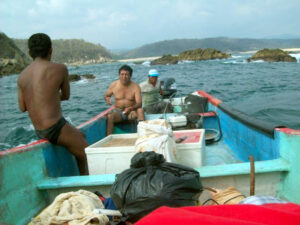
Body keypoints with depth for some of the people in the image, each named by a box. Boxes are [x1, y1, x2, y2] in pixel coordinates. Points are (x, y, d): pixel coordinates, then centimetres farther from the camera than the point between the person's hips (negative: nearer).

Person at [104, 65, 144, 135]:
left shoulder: (135, 87, -7)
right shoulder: (114, 85, -1)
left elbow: (139, 103, -15)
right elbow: (106, 95, 14)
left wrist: (130, 108, -36)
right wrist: (107, 98, -12)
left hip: (131, 111, -1)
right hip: (118, 111, 1)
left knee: (140, 110, -32)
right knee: (109, 117, -31)